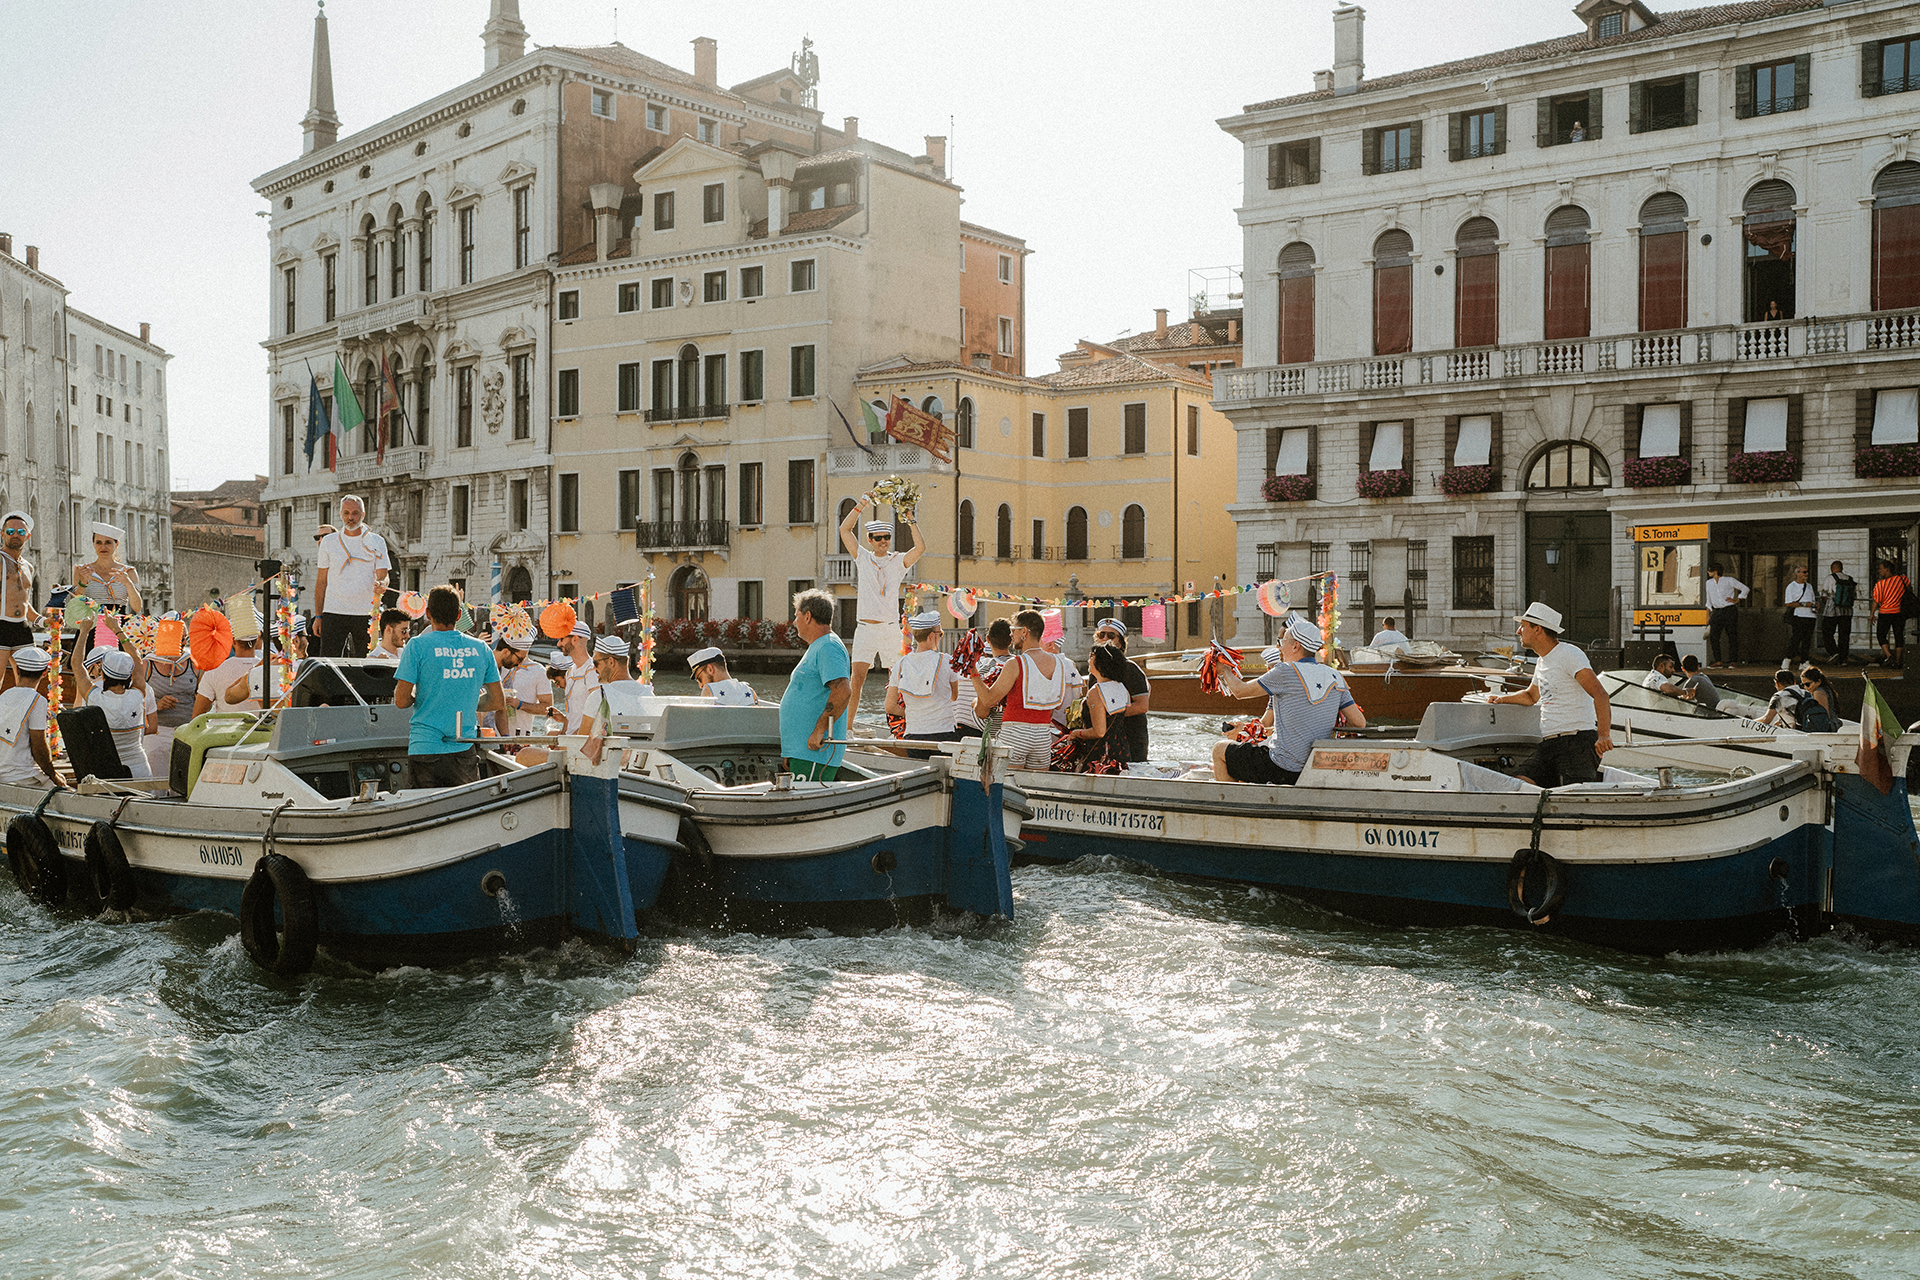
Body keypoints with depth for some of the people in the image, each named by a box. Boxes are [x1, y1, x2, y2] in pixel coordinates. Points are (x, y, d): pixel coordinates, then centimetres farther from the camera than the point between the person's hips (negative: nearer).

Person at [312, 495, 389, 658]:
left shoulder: (376, 542, 6)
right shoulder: (328, 541, 9)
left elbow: (382, 576, 0)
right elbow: (321, 581, 11)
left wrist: (380, 585, -25)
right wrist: (318, 615, 5)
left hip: (365, 614, 0)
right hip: (333, 613, 1)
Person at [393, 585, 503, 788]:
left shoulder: (417, 646, -5)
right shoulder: (481, 648, 5)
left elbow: (401, 701, -8)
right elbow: (498, 702, 9)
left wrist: (417, 697, 14)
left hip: (425, 747, -3)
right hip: (465, 750, 3)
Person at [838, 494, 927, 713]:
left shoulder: (898, 561, 6)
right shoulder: (862, 557, 9)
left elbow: (920, 548, -10)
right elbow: (844, 530, 3)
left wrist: (911, 520, -16)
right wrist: (860, 506, -4)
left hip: (890, 627, 0)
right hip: (865, 628, 0)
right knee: (857, 677, -6)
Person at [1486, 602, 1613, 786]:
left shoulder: (1569, 655, -7)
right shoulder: (1542, 663, 22)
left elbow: (1600, 694, -17)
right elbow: (1531, 696, 42)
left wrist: (1604, 735, -28)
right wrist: (1502, 698, 25)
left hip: (1577, 740, -8)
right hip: (1548, 744, 8)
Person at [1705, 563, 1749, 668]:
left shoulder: (1729, 580, -1)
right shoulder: (1709, 583, 14)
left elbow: (1745, 589, 3)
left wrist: (1736, 601, -3)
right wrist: (1708, 616, 14)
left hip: (1730, 611, -5)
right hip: (1717, 612, 5)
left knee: (1732, 635, -4)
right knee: (1713, 636, -6)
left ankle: (1731, 660, 0)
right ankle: (1717, 661, -2)